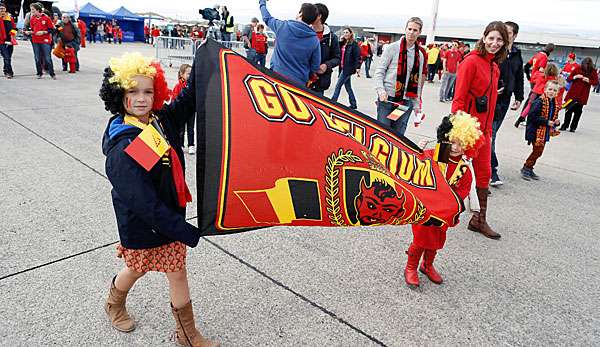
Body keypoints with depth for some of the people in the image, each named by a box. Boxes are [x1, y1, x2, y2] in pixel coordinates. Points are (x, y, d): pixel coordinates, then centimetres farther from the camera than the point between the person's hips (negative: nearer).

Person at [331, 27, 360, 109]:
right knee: (348, 87, 13)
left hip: (348, 68, -8)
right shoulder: (343, 43, 12)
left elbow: (357, 56, -13)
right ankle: (353, 104, 22)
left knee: (338, 86, -5)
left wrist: (358, 67, -21)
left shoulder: (354, 44, -9)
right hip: (343, 68, 8)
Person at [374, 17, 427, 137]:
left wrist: (416, 103, 13)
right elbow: (379, 71, -2)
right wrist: (381, 91, -15)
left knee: (398, 134, 5)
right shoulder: (392, 48, -1)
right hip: (387, 98, -3)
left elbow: (418, 80, 15)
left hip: (407, 101, 3)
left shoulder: (421, 54, 10)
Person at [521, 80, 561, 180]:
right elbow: (532, 116, -21)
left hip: (545, 133, 8)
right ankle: (526, 168, 5)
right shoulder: (539, 102, -15)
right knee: (537, 151, -8)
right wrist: (546, 122, -20)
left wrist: (556, 122, 0)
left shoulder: (555, 104, 10)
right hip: (536, 131, -8)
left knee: (539, 151, 12)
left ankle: (529, 169, 24)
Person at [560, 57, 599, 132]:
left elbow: (596, 82, 1)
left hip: (583, 95, 0)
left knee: (578, 111, 3)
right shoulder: (577, 68, 0)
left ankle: (573, 127, 12)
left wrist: (589, 80, -16)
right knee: (569, 110, 2)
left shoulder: (593, 71, 0)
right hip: (573, 93, 0)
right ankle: (565, 125, 14)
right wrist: (575, 77, -15)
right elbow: (568, 79, 3)